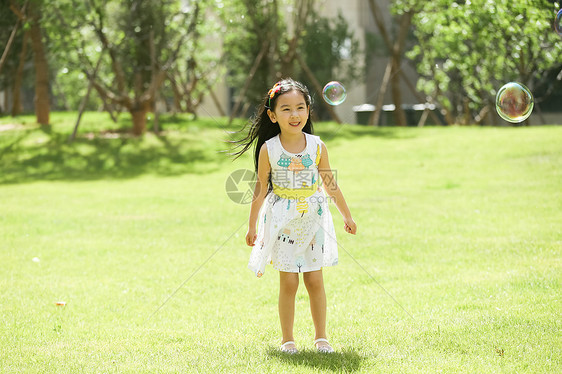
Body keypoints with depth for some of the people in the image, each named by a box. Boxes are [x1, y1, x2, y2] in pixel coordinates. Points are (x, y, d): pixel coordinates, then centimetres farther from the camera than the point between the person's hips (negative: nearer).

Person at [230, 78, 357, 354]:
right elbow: (261, 190, 1)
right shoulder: (269, 150, -7)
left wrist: (347, 216, 13)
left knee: (315, 280, 4)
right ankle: (287, 339, 12)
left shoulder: (317, 146, -3)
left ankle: (321, 336, 16)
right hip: (282, 222, -1)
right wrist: (252, 226, 5)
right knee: (288, 282, 0)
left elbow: (330, 185, 8)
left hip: (312, 220, 2)